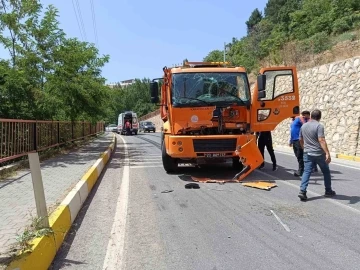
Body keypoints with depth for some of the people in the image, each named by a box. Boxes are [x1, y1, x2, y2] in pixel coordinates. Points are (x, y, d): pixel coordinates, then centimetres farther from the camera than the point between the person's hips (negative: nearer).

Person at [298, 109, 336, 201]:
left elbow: (301, 140, 16)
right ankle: (328, 191, 26)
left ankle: (302, 191, -10)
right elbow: (321, 140, -23)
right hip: (319, 154, -4)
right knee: (326, 172, 15)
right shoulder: (319, 126, -13)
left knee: (306, 172, 2)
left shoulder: (303, 126, 7)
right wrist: (327, 153, -27)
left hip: (307, 153, 4)